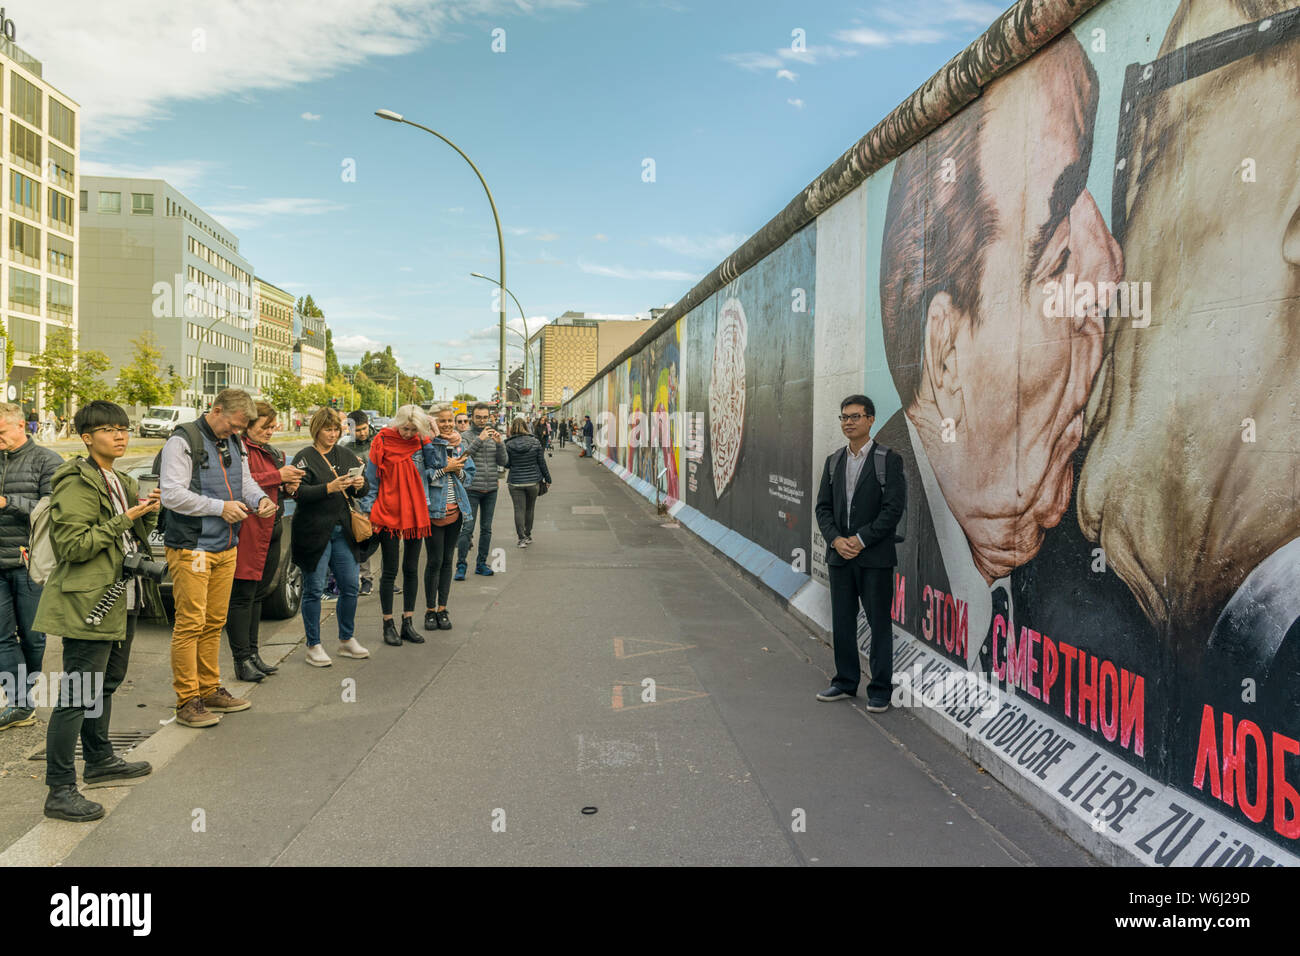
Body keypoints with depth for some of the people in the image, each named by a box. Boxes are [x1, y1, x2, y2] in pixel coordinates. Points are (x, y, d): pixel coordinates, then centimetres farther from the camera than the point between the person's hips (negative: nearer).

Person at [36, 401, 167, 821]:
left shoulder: (120, 481, 15)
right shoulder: (77, 483, -13)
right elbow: (72, 545, -20)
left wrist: (148, 513, 3)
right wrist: (124, 519, -20)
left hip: (122, 597, 9)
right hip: (89, 602, -9)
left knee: (106, 683, 20)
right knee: (78, 695, -6)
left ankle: (99, 760, 35)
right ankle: (60, 791, 0)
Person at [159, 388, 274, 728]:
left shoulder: (235, 443, 14)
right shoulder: (183, 441, -11)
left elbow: (246, 481, 22)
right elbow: (171, 494, -18)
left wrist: (260, 499, 0)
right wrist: (220, 507, -20)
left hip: (226, 548, 8)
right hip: (190, 548, -8)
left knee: (215, 623, 14)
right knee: (190, 623, -5)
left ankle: (210, 690, 24)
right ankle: (187, 701, 2)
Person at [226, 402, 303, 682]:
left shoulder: (270, 452, 21)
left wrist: (289, 486, 8)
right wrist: (278, 476, -19)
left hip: (272, 530, 9)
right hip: (248, 530, -9)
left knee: (258, 594, 14)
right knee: (243, 596, -4)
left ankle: (252, 654, 21)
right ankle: (242, 660, 0)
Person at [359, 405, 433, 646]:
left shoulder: (421, 443, 3)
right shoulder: (382, 442, -6)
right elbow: (371, 481, -1)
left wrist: (434, 439, -7)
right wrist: (369, 511, -2)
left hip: (415, 515, 3)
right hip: (388, 515, -3)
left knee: (411, 569, 9)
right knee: (390, 571, 2)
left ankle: (407, 623, 19)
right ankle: (388, 625, 13)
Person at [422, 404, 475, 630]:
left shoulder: (459, 443, 11)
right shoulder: (426, 444, -7)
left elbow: (470, 474, 15)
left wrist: (459, 470, -5)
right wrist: (445, 469, -15)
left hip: (456, 508, 5)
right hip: (433, 508, -5)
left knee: (448, 560, 10)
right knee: (435, 560, -3)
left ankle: (442, 609, 19)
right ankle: (430, 610, 10)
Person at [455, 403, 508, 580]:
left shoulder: (494, 436, 10)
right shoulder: (466, 436, -3)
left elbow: (503, 462, 4)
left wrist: (500, 443, -12)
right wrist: (479, 440, -23)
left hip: (491, 490, 5)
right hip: (472, 489, -4)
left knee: (486, 529, 10)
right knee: (467, 528, -7)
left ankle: (481, 564, 19)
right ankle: (461, 565, -1)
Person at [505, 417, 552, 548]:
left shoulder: (508, 445, -9)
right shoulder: (535, 443, -5)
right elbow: (542, 463, 0)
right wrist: (547, 478, 12)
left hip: (516, 483, -2)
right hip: (533, 481, 2)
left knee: (519, 510, 3)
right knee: (529, 509, 15)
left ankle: (522, 538, -1)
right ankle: (528, 535, 27)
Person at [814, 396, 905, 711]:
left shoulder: (889, 459, -5)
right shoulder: (833, 461, 11)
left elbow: (894, 508, -12)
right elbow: (823, 507, 9)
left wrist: (861, 539, -15)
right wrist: (836, 540, -8)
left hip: (875, 557, -5)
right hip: (839, 555, 5)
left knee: (879, 623, 3)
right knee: (842, 621, 12)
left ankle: (880, 689, 13)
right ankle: (846, 682, 26)